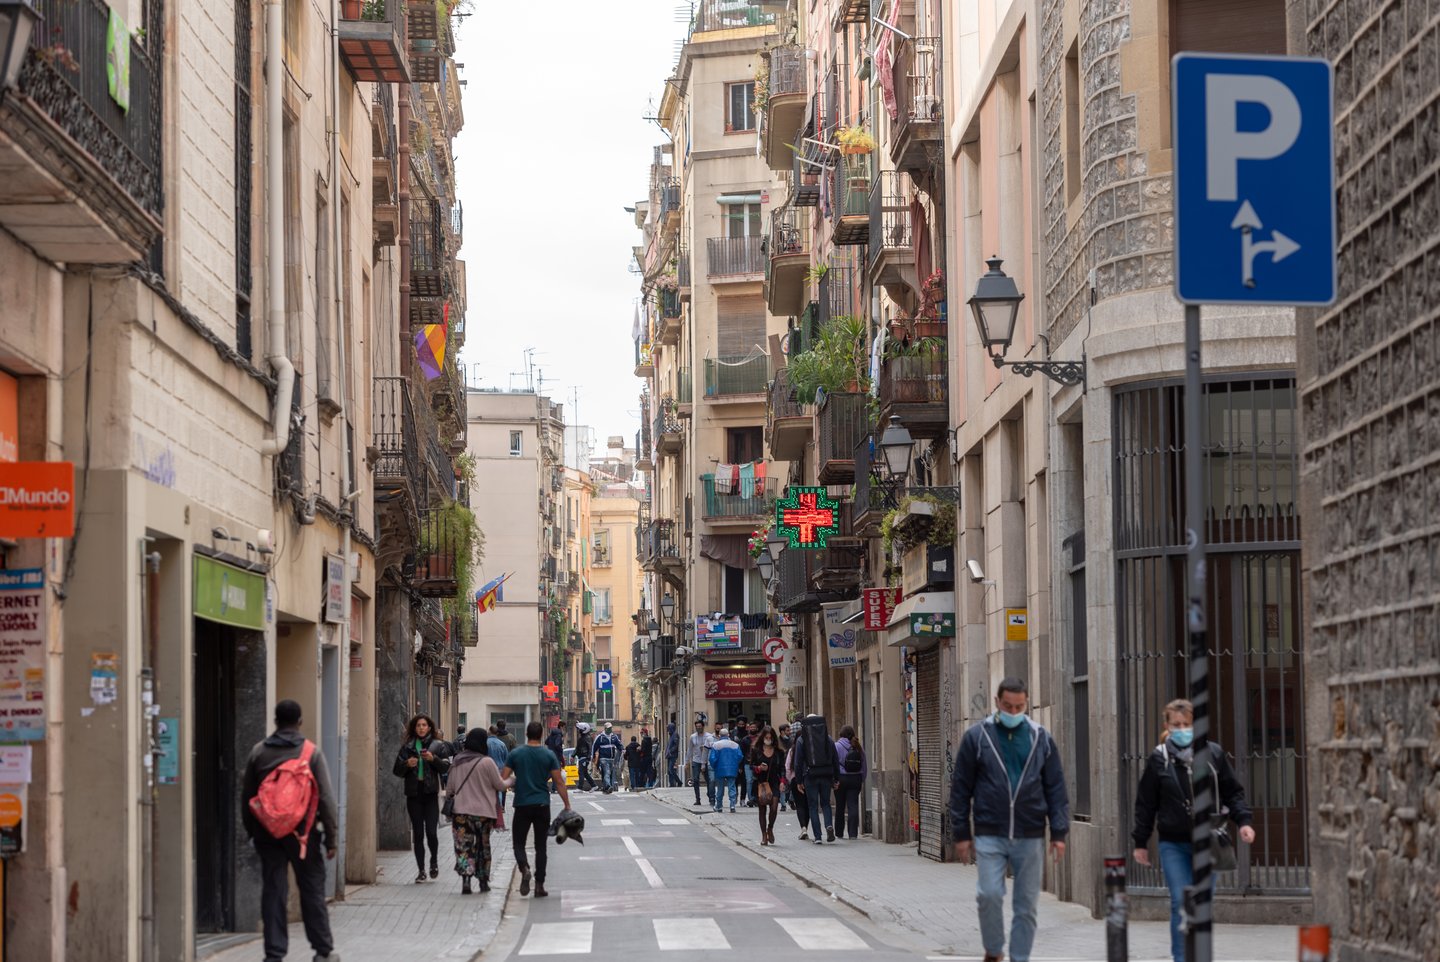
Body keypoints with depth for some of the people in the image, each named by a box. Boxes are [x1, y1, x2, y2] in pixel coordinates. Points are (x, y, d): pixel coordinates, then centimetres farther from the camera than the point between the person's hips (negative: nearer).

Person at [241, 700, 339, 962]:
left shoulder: (258, 752, 4)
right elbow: (326, 798, -7)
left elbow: (246, 796, 9)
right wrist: (331, 838, -3)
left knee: (272, 891, 4)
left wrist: (252, 831, 18)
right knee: (312, 890, 7)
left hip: (267, 830, 2)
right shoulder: (311, 752, -4)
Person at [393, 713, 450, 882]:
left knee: (431, 832, -10)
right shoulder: (407, 747, 8)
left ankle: (434, 862, 15)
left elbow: (446, 767, -3)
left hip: (430, 794, -2)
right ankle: (421, 870, 9)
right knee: (418, 833, 2)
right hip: (413, 794, 2)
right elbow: (398, 770, 7)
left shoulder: (437, 746, 5)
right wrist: (407, 764, -12)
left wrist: (434, 759, -18)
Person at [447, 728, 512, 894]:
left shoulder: (456, 762, 3)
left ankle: (465, 882, -17)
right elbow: (500, 785, -3)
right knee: (483, 846, 14)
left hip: (461, 810, 2)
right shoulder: (486, 762, -11)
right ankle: (483, 882, 21)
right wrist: (511, 781, 16)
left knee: (463, 847, -1)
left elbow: (451, 788, 11)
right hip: (483, 812, -2)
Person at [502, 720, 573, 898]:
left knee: (519, 843, 6)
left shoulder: (515, 754, -1)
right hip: (542, 805, 1)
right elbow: (559, 783, -2)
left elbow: (503, 779, -3)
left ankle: (524, 868, -24)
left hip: (522, 805, -1)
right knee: (540, 846, 9)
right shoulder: (549, 755, -1)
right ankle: (539, 885, 6)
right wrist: (567, 805, 5)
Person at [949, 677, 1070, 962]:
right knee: (989, 895, -11)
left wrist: (1059, 832, 0)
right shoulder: (977, 737, 2)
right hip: (989, 835, -2)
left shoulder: (1040, 738, 7)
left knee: (1026, 904, 4)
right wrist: (961, 833, 0)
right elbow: (961, 788, 4)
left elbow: (1055, 788, 7)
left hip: (1030, 836, 2)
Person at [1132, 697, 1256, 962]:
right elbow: (1145, 803, 4)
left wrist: (1243, 821, -5)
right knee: (1180, 903, -10)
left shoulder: (1213, 754, 3)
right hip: (1173, 844, -2)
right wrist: (1141, 842, 5)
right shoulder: (1159, 759, 0)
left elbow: (1232, 792, 9)